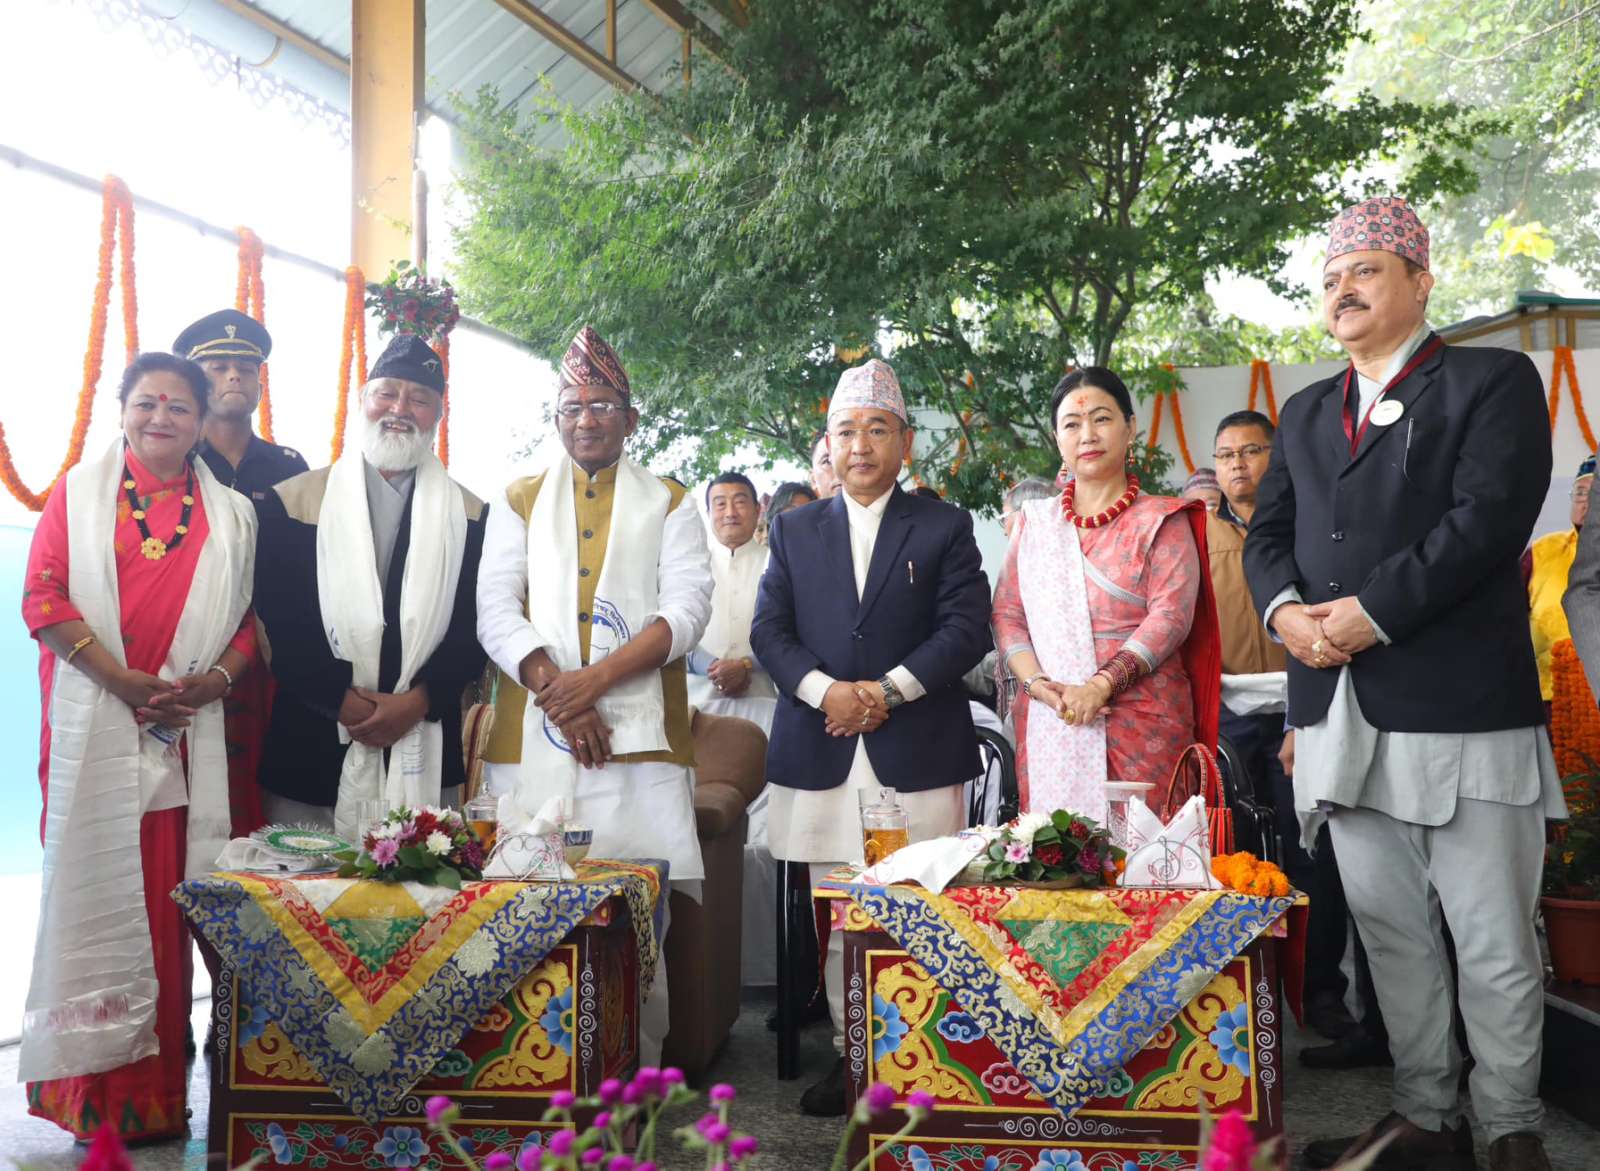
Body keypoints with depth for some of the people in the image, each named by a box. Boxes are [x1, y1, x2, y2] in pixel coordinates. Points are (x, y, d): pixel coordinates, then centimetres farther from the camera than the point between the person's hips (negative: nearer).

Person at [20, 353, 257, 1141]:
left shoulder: (230, 513, 12)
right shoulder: (80, 492, 7)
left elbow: (252, 616, 9)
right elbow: (43, 596, -2)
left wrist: (214, 679, -10)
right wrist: (123, 680, -12)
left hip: (190, 734, 2)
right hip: (97, 729, -1)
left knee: (168, 893, 3)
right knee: (97, 888, 2)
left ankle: (158, 1085, 14)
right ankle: (98, 1086, 12)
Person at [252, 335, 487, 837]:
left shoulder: (470, 515, 9)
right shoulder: (292, 500, 6)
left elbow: (475, 627, 3)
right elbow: (275, 618, 0)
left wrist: (419, 700, -9)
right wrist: (341, 699, -9)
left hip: (425, 754, 1)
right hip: (310, 752, 0)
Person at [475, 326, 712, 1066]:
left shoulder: (669, 505, 13)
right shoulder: (520, 502, 17)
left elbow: (687, 610, -1)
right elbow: (496, 610, 5)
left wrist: (596, 678, -13)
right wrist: (554, 690, -11)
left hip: (639, 735, -1)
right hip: (532, 737, 2)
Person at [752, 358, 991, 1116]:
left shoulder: (944, 527, 7)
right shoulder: (795, 530, 14)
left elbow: (966, 628, -2)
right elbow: (769, 630, 7)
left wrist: (886, 691, -12)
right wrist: (825, 691, -10)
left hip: (917, 754, -2)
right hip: (821, 756, 2)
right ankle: (848, 1053, 18)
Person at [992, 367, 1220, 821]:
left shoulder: (1161, 520, 5)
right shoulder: (1033, 522, 15)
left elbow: (1171, 616, -6)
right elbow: (1007, 614, 9)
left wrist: (1102, 685, -18)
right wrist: (1036, 683, -9)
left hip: (1141, 729, -2)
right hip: (1047, 724, 3)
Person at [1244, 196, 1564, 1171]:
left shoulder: (1494, 381, 1)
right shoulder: (1307, 413, 19)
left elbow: (1487, 519, -12)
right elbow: (1268, 531, 14)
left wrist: (1368, 610, -17)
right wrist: (1287, 609, -7)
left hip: (1462, 708, -5)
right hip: (1344, 714, 6)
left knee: (1496, 945, 2)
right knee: (1390, 932, 13)